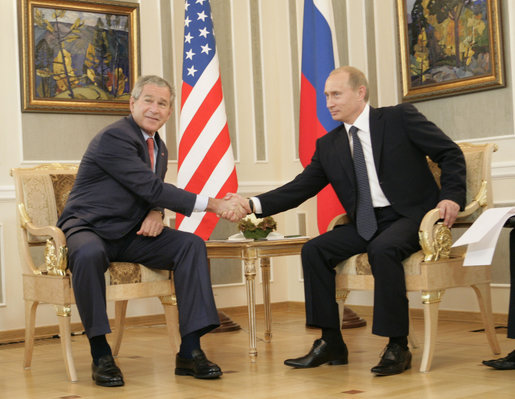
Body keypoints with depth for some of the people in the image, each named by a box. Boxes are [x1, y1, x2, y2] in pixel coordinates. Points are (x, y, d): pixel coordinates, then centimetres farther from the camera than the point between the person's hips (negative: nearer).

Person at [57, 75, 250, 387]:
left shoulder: (159, 148, 12)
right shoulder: (114, 138, -17)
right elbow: (152, 188, -24)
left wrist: (156, 212, -7)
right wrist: (215, 205, -27)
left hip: (131, 234, 7)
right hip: (88, 229, -7)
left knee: (192, 245, -15)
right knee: (89, 253, -41)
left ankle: (190, 351, -18)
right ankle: (100, 354, -25)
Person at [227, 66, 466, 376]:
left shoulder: (400, 118, -2)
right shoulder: (328, 145, 11)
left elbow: (451, 153, -1)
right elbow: (300, 188, 6)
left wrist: (451, 196, -16)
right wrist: (253, 204, -7)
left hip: (410, 216, -6)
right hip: (366, 224, 6)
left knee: (383, 249, -35)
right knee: (314, 250, -13)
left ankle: (398, 347, -24)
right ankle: (331, 344, -5)